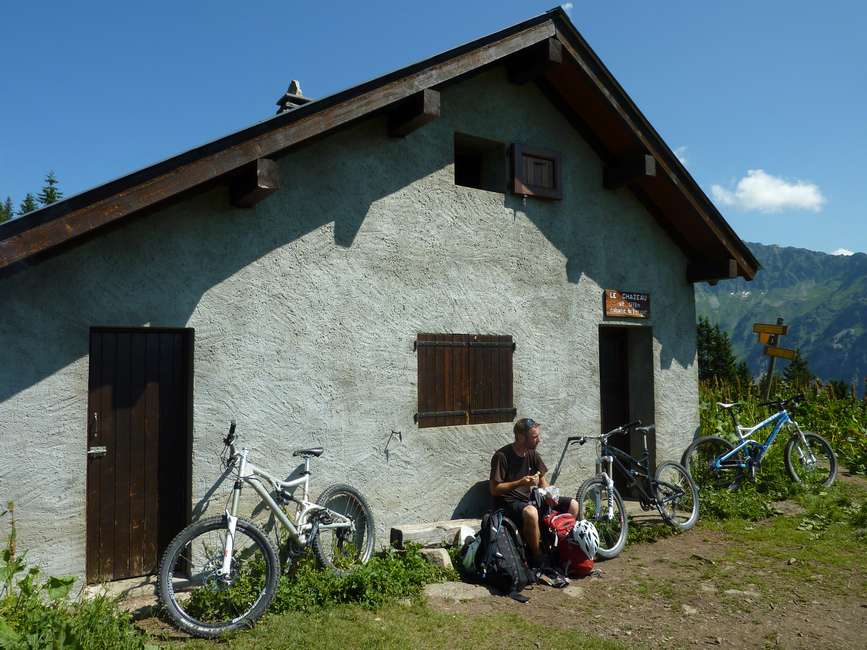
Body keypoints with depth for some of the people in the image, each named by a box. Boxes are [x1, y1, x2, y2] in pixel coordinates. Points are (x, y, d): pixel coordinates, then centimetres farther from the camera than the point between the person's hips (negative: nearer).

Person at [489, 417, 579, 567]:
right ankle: (537, 559, -20)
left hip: (529, 498, 7)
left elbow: (542, 481, 13)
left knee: (573, 505, -3)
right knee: (531, 512, -40)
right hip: (508, 502, -7)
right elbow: (494, 489, -17)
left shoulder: (532, 454, 4)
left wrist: (548, 494, -9)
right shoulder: (502, 456, -17)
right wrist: (520, 483, -27)